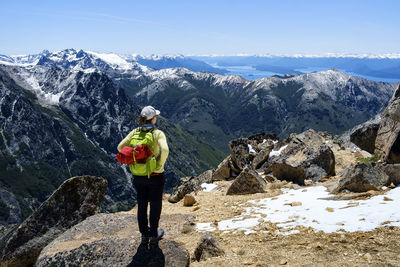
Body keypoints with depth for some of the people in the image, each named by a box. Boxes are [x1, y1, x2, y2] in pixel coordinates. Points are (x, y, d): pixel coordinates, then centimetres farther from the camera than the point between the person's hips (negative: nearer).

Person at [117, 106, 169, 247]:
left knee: (142, 205, 18)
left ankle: (144, 234, 31)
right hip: (155, 176, -4)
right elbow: (165, 150, -30)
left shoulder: (134, 132, -2)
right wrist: (160, 164, -14)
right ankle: (153, 235, 26)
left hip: (138, 175, 4)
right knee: (155, 205, 14)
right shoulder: (158, 133, -15)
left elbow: (120, 147, -5)